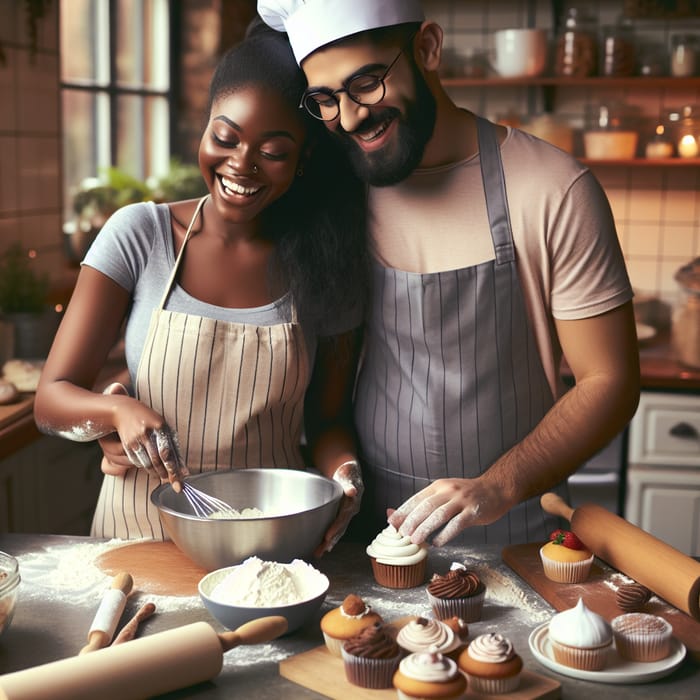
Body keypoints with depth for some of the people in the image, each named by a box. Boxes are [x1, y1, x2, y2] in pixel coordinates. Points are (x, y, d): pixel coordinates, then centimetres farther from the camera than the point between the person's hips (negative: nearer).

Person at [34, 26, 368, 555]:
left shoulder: (324, 264, 1)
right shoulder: (140, 234, -2)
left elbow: (328, 418, 10)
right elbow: (52, 399, -2)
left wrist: (344, 471, -11)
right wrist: (119, 410, -22)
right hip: (142, 531, 0)